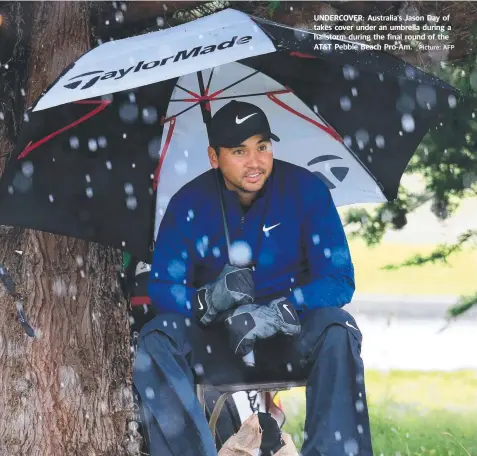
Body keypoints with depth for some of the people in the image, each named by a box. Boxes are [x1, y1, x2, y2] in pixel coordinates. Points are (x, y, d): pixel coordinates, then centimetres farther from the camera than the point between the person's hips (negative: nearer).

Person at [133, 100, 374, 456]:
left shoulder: (306, 189, -8)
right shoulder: (190, 203, -4)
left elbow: (339, 282, -12)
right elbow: (162, 288, -7)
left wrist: (278, 312, -29)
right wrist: (208, 301, -30)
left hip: (292, 344, -1)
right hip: (218, 347, 1)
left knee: (336, 329, -33)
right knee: (156, 339, -27)